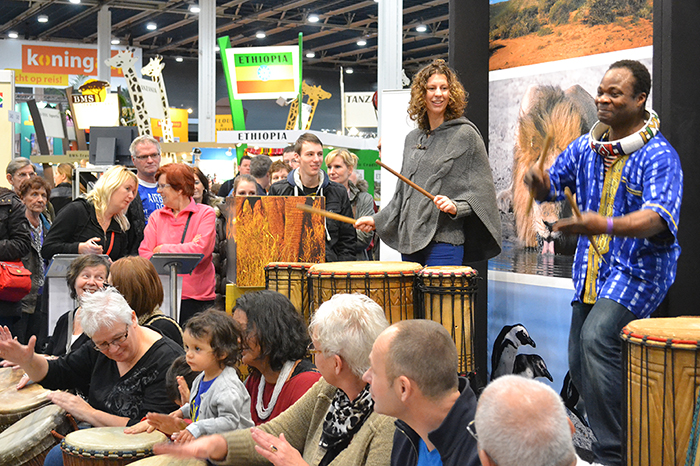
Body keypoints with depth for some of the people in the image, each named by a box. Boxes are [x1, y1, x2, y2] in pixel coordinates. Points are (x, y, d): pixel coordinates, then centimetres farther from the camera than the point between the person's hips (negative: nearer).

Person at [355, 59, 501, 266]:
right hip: (410, 240, 6)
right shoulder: (412, 139, 17)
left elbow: (481, 189, -4)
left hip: (445, 240, -6)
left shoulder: (465, 134, -2)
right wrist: (376, 220, 19)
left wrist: (456, 206, -20)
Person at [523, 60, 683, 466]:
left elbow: (657, 219, -28)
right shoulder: (586, 147, 6)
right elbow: (554, 184, 16)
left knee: (597, 337, -26)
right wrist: (540, 182, -10)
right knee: (580, 365, 11)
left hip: (637, 269, -8)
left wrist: (605, 225, -45)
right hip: (592, 268, 8)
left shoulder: (659, 155, -15)